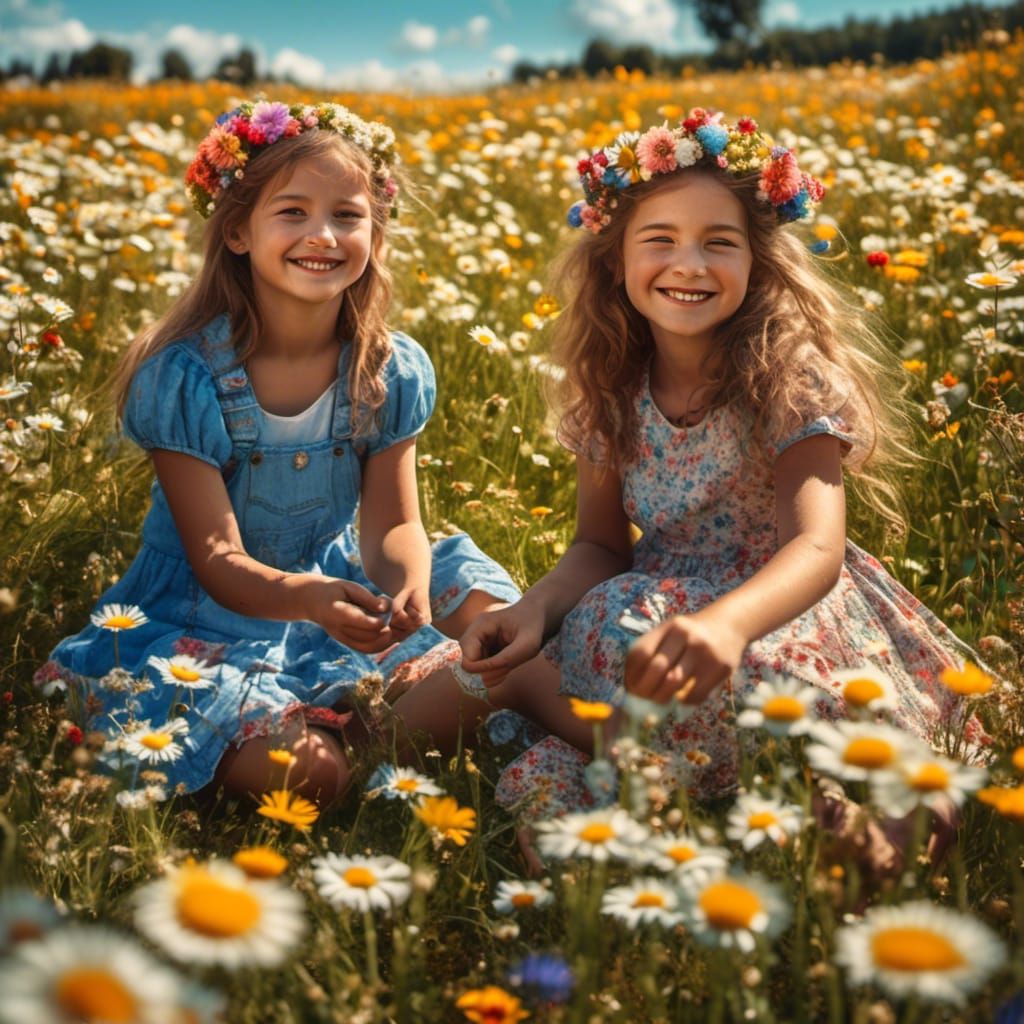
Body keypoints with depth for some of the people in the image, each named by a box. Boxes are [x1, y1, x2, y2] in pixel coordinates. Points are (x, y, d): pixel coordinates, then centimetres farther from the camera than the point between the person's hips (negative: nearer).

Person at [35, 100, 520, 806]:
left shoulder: (392, 371, -7)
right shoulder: (184, 376, -19)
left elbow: (393, 523, -5)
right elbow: (217, 560, -19)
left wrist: (408, 585, -31)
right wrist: (308, 599, -41)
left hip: (344, 591, 5)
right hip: (209, 617, -4)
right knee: (308, 773, -28)